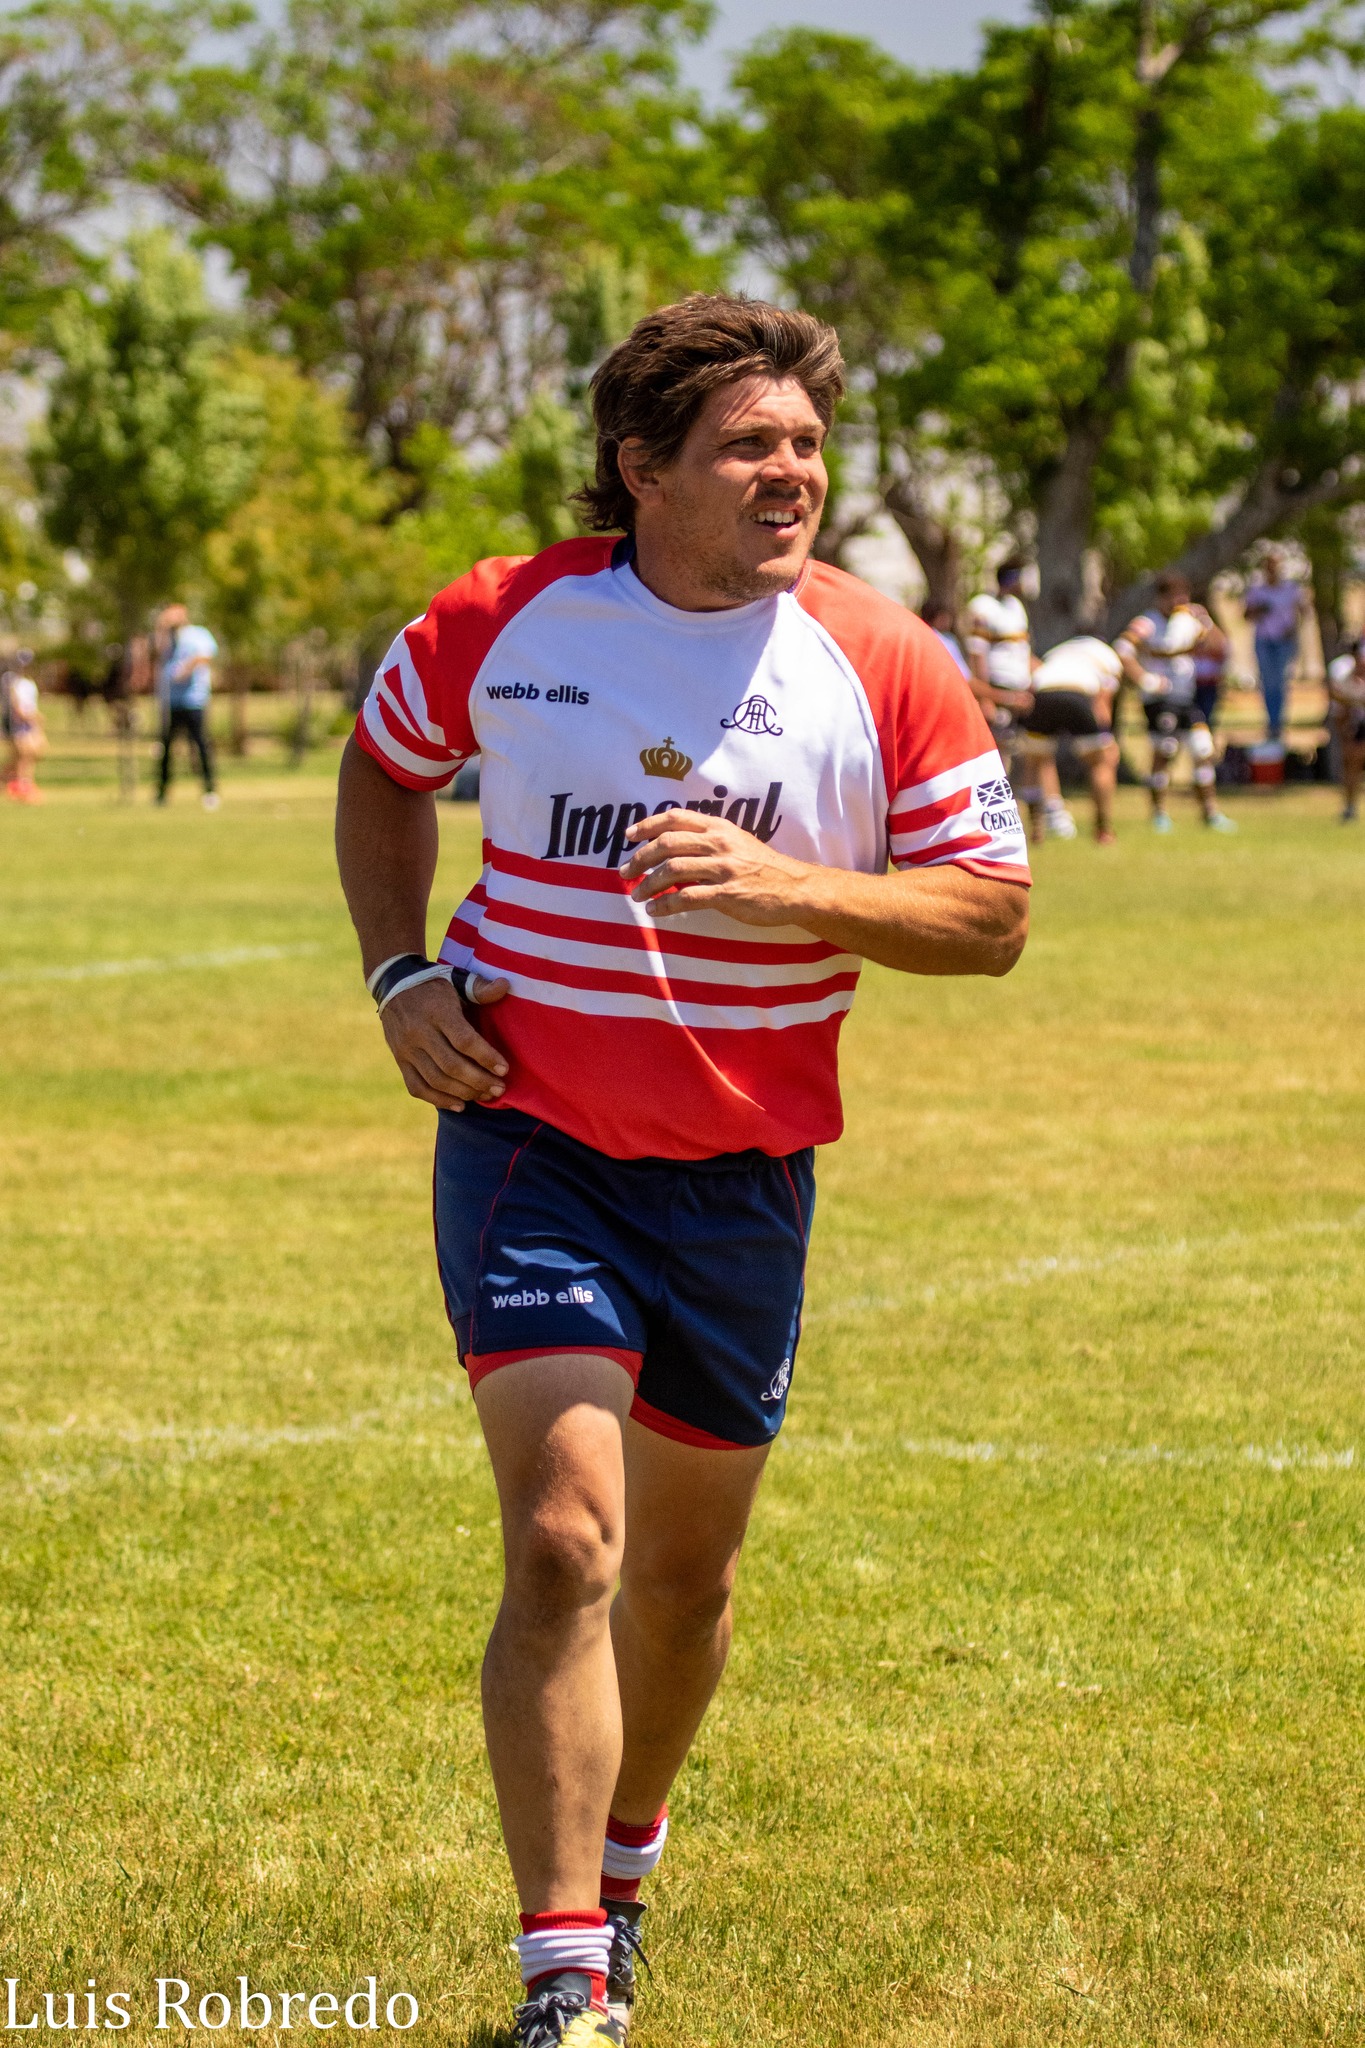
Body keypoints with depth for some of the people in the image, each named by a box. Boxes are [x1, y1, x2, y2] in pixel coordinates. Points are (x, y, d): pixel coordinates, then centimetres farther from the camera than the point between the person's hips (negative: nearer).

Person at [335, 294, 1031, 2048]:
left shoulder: (886, 665, -6)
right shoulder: (504, 621, -5)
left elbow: (992, 915, -5)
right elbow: (381, 767, 15)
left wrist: (784, 886, -20)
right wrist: (398, 974, 2)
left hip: (744, 1173, 2)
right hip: (527, 1138, -2)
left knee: (686, 1568, 15)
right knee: (564, 1539, -17)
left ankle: (619, 1869, 43)